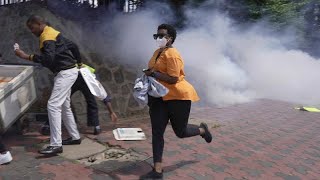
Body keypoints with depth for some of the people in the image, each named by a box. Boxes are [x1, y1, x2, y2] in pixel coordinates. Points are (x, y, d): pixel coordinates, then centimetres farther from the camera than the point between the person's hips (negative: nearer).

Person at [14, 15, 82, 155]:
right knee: (64, 106, 15)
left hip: (65, 73, -10)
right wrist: (78, 62, 32)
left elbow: (48, 58, -29)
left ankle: (56, 145, -15)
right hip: (67, 72, 10)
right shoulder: (52, 32, 16)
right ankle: (75, 137, 25)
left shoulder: (47, 36, -14)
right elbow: (72, 46, 22)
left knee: (53, 106, -15)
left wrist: (27, 56, -25)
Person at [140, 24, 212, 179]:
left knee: (180, 132, 6)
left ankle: (202, 129, 41)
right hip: (159, 97, 8)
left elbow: (173, 79, -25)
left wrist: (153, 74, -24)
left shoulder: (172, 55, -18)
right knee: (157, 133, 2)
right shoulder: (157, 52, 10)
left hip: (178, 96, -8)